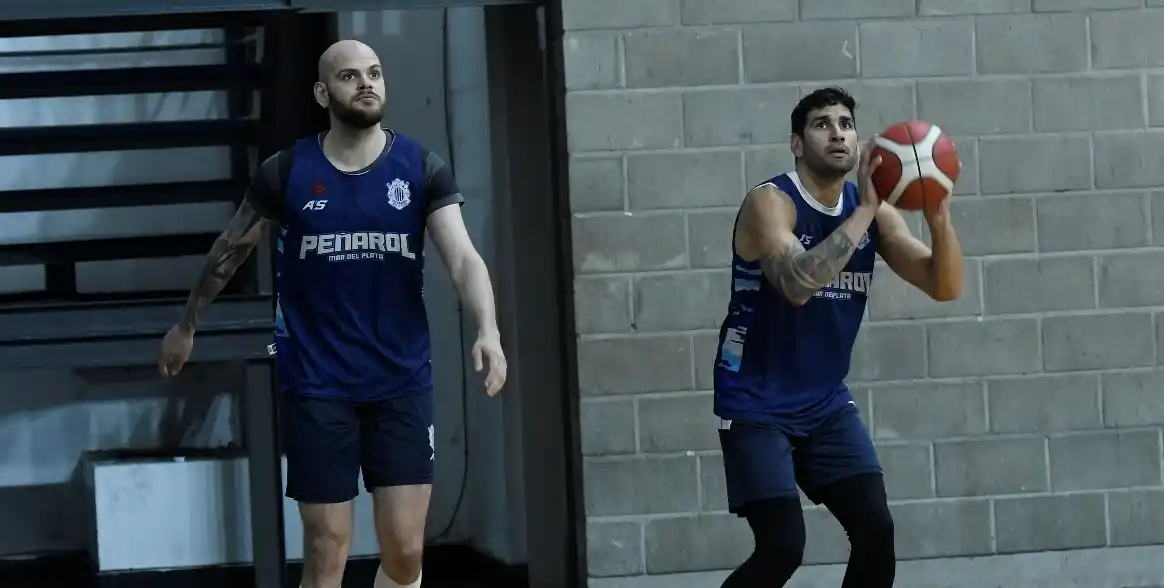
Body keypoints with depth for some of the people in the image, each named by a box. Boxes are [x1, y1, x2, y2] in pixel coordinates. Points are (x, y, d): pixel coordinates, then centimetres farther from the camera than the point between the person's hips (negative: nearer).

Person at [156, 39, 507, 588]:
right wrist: (187, 325, 21)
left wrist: (488, 330, -32)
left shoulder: (422, 170, -3)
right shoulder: (287, 172, -3)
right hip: (316, 386, -1)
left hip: (402, 382, 1)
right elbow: (231, 248, 12)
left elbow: (463, 258, -14)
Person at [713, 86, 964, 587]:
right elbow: (797, 284, -35)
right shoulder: (770, 203, -17)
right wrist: (863, 211, -34)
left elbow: (944, 287, -5)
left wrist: (939, 214, -23)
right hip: (757, 406, -6)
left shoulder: (873, 212, 1)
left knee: (877, 531, -4)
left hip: (827, 405, 6)